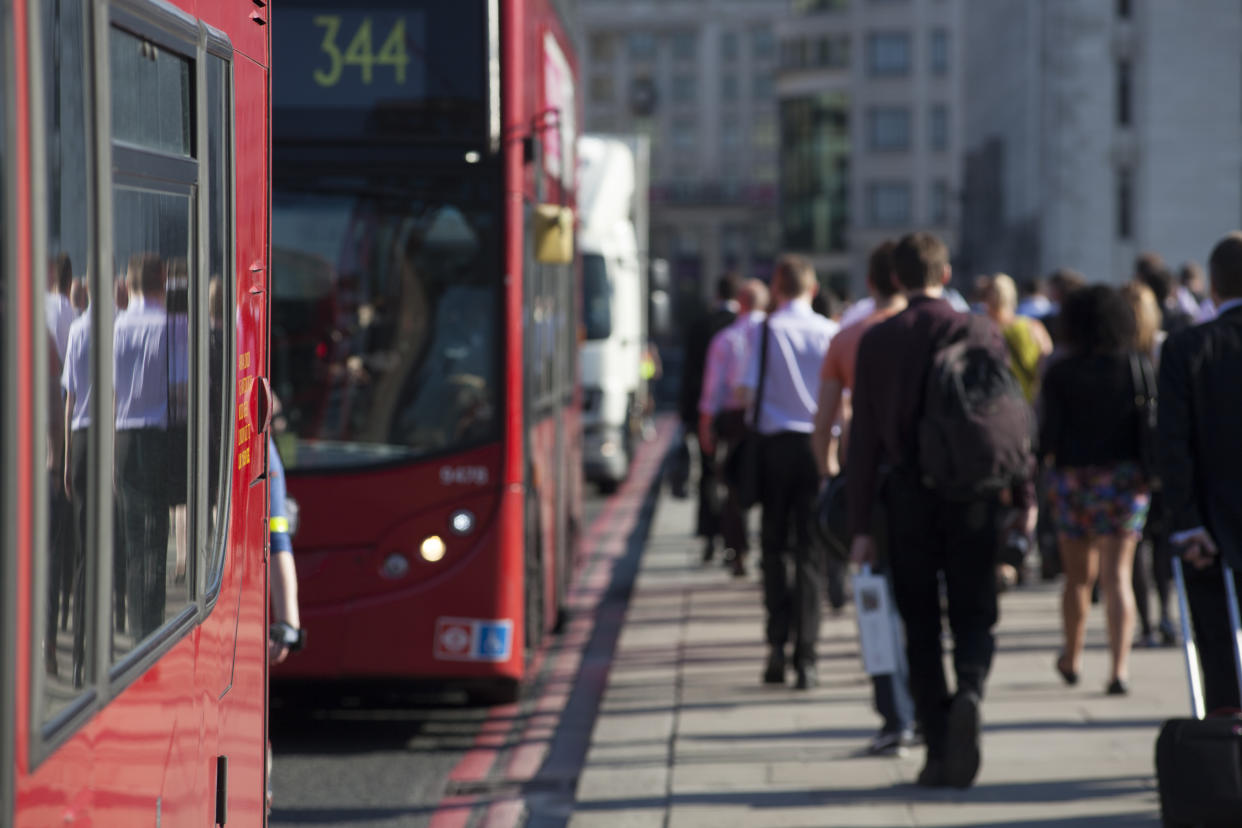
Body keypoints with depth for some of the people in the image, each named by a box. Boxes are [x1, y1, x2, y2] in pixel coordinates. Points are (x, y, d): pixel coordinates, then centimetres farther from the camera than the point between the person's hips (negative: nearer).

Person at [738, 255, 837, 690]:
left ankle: (778, 642, 1)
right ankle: (805, 656, 0)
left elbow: (748, 390, -8)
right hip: (819, 443, 1)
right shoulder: (830, 332, 0)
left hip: (776, 442, -1)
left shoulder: (764, 332, -4)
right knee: (810, 550, 4)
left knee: (774, 545, 12)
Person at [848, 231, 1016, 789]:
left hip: (908, 496, 0)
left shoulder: (877, 341, 0)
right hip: (974, 495, 0)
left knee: (920, 627, 8)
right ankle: (970, 691, -23)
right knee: (973, 617, 8)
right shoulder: (981, 333, 1)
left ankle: (938, 751, 5)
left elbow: (864, 435, -1)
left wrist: (860, 523, 2)